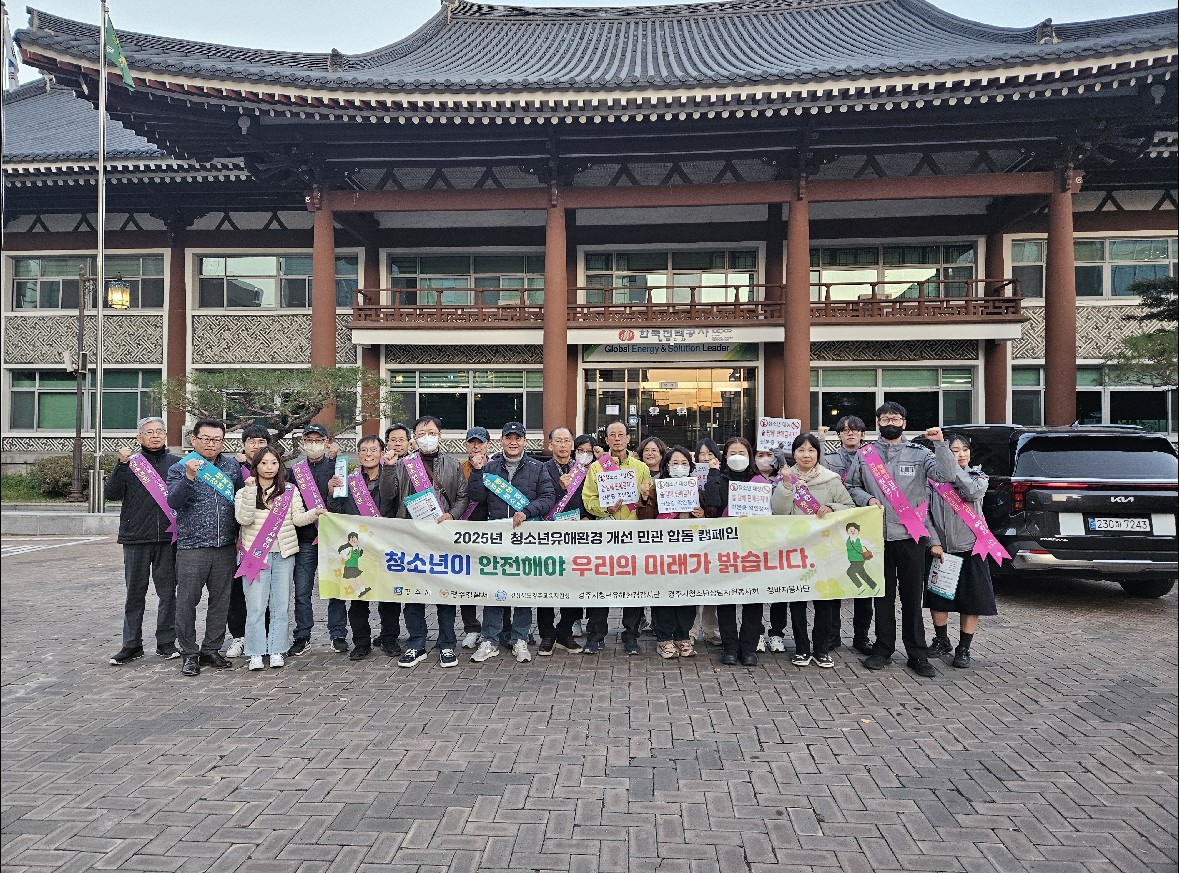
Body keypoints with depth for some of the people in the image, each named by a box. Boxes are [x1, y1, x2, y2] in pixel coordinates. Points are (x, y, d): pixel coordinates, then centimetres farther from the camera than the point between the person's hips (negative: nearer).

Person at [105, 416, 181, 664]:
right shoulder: (130, 463, 6)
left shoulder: (177, 463, 8)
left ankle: (166, 643, 16)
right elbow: (111, 494, -5)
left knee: (168, 593, 6)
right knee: (135, 593, 7)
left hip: (168, 538, 1)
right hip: (136, 539, 0)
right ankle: (132, 645, 17)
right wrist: (122, 464, -14)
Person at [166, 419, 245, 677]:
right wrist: (189, 477, -29)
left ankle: (211, 649, 21)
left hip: (226, 547, 3)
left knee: (221, 600, 9)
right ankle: (189, 654, 13)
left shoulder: (232, 466, 9)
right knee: (187, 601, 0)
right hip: (192, 547, -3)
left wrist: (240, 535, 10)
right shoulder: (180, 468, -1)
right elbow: (173, 502, -15)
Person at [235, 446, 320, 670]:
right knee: (256, 605, -2)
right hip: (256, 553, -2)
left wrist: (315, 513, -15)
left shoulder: (290, 490, 9)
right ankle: (255, 654, 5)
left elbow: (297, 518, 4)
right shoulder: (244, 492, 3)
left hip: (284, 553, 2)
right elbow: (244, 519, -12)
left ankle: (276, 651, 13)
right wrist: (250, 490, -19)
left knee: (281, 605, 5)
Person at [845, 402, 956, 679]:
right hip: (878, 535, 1)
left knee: (912, 596, 2)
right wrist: (867, 499, -6)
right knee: (883, 595, 9)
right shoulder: (865, 454, 10)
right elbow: (850, 486, 13)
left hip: (911, 534, -1)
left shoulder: (919, 453, 6)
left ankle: (917, 655, 11)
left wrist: (940, 443, -17)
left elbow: (946, 475, -7)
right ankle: (883, 649, 20)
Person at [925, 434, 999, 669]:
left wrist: (954, 467, -15)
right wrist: (934, 542, -10)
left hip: (970, 548, 0)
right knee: (937, 599, 9)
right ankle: (942, 642, 30)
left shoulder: (978, 476, 4)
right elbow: (926, 513, -2)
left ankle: (963, 649, 16)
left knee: (971, 602, 2)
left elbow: (973, 492, -21)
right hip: (941, 549, 0)